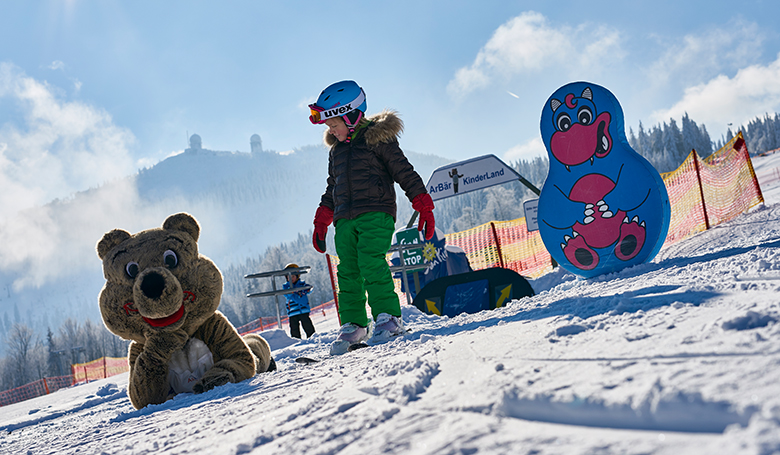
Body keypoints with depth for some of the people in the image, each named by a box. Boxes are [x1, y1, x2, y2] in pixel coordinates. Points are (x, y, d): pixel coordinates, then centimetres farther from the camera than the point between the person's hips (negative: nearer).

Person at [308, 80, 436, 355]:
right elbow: (332, 189, 30)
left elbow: (404, 172, -2)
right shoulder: (336, 151, 21)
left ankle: (388, 317, -16)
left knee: (371, 263, -21)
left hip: (376, 214, -6)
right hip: (345, 219, 7)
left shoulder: (377, 139, 0)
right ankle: (353, 325, 3)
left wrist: (423, 206, -8)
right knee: (348, 272, -1)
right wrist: (321, 222, 25)